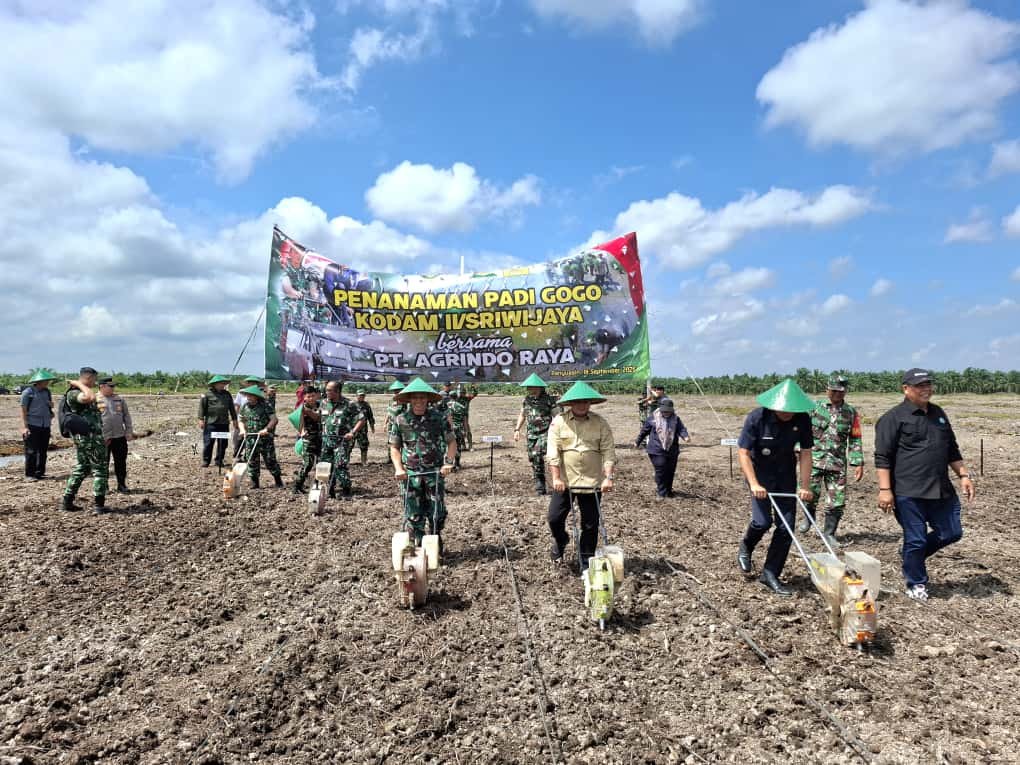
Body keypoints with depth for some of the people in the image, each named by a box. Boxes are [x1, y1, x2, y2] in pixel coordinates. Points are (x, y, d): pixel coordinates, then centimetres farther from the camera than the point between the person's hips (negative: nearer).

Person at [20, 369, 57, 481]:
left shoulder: (47, 392, 11)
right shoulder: (28, 392, -6)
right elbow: (23, 410, -7)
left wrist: (51, 404, -2)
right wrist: (24, 426, -14)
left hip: (45, 425, 6)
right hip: (32, 425, -6)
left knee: (43, 450, 7)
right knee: (31, 451, -4)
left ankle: (40, 473, 15)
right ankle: (29, 474, 3)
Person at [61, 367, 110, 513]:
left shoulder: (80, 393, 15)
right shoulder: (73, 394, -16)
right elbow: (91, 397, -38)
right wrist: (79, 384, -22)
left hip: (82, 438, 10)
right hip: (91, 437, -10)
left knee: (81, 469, 18)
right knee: (100, 470, -2)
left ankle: (67, 502, 22)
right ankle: (99, 505, 0)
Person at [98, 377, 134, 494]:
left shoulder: (120, 399, 10)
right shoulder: (95, 400, -4)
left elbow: (126, 416, 13)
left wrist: (129, 431, 5)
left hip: (120, 437, 3)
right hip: (103, 438, -3)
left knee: (121, 462, 7)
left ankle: (122, 485, 17)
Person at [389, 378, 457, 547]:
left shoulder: (439, 417, -3)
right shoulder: (400, 420, 0)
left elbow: (451, 442, 3)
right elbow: (394, 447, 7)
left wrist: (448, 462, -10)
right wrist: (398, 468, -5)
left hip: (435, 472, 0)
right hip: (411, 474, 1)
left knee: (437, 512, 5)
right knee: (414, 514, 6)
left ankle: (436, 544, 29)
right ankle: (418, 545, 23)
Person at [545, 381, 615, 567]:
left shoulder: (601, 424, 0)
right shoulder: (559, 422, -3)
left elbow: (608, 452, -3)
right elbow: (552, 452, -8)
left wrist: (608, 477, -14)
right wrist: (556, 478, -15)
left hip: (592, 482, 1)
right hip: (564, 481, 0)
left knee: (590, 525, 7)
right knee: (554, 518, 2)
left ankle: (586, 561, 25)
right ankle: (560, 540, 36)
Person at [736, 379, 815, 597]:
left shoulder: (802, 419, -12)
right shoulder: (757, 418, -22)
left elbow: (805, 453, -6)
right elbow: (743, 453, -19)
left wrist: (804, 487, -11)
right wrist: (754, 484, -27)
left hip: (786, 474, 4)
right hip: (759, 472, -4)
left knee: (786, 526, -1)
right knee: (762, 521, -16)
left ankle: (770, 574, 12)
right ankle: (745, 549, 18)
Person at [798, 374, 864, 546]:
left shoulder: (851, 413, 8)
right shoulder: (815, 406, 2)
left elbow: (855, 440, 10)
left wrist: (858, 463, 4)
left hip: (838, 463, 2)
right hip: (814, 458, -2)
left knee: (837, 502, 0)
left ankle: (829, 533, 16)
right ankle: (808, 518, 28)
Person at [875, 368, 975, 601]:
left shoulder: (939, 414, 15)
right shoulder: (893, 418, -8)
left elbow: (952, 450, 24)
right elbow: (882, 457, -11)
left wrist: (964, 475, 15)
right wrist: (885, 489, -17)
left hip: (941, 491, 7)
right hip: (908, 493, -7)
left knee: (951, 533, 10)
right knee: (915, 539, 2)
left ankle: (912, 556, 33)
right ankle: (916, 584, 20)